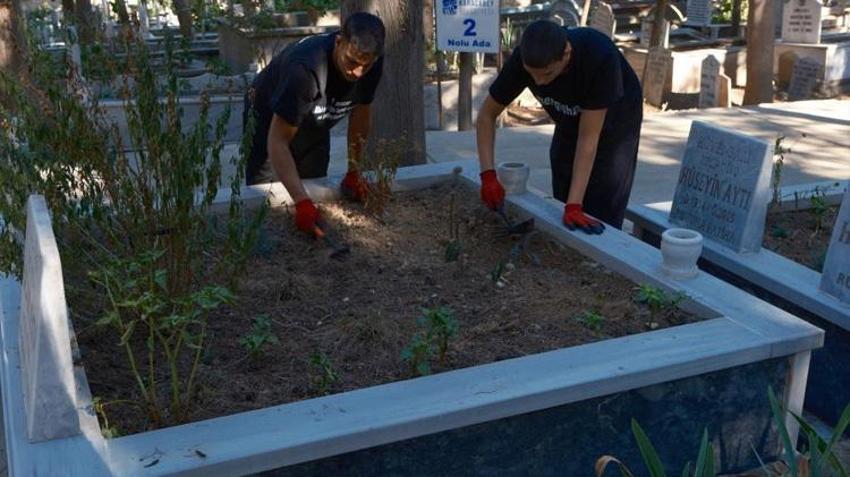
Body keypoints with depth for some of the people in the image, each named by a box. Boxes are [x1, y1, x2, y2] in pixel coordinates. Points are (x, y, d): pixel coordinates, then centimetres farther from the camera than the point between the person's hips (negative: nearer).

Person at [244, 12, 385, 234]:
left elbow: (360, 113, -8)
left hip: (315, 128, 5)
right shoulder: (305, 68, -42)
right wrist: (301, 202, -50)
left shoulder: (372, 62, -24)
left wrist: (354, 170, -12)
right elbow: (278, 140, -42)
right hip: (270, 120, -5)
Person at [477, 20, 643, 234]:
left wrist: (574, 205, -40)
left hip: (615, 122, -4)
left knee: (601, 218, -10)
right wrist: (488, 175, -27)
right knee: (562, 208, 10)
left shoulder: (601, 57, -40)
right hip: (569, 121, 4)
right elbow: (487, 115, -16)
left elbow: (588, 138, -36)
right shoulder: (523, 59, -29)